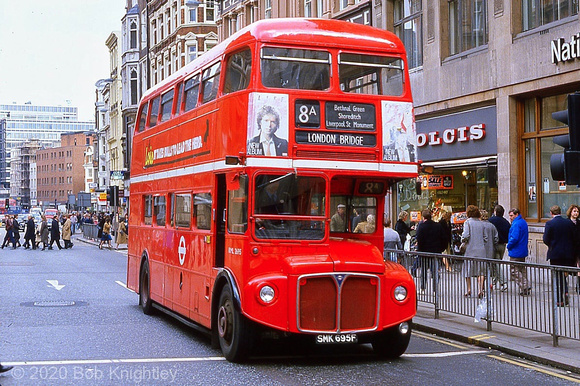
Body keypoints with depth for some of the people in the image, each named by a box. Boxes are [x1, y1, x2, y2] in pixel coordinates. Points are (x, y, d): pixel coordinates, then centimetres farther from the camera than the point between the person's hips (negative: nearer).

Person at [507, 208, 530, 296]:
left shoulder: (516, 224, -20)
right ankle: (527, 287, 20)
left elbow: (514, 238, -27)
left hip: (516, 252, -10)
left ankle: (524, 289, -1)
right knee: (522, 269, 18)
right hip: (523, 251, 10)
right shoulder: (524, 222, 12)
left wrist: (508, 246, -10)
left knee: (516, 271, -1)